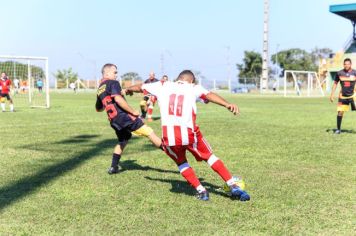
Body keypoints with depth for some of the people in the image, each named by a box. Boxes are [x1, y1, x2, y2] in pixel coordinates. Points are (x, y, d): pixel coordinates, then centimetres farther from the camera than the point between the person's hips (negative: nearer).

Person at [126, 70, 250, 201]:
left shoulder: (163, 86, 18)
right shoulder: (193, 88, 12)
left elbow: (140, 87, 33)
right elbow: (209, 95, -8)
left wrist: (128, 90, 54)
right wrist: (227, 105, -23)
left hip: (169, 137, 2)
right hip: (189, 133, -2)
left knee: (181, 162, 28)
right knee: (210, 157, 19)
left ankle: (201, 191, 18)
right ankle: (234, 188, 14)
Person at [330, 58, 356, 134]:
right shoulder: (339, 73, 1)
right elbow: (335, 83, 9)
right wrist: (332, 95, 5)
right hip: (343, 96, 1)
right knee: (340, 112, -1)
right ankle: (338, 129, 14)